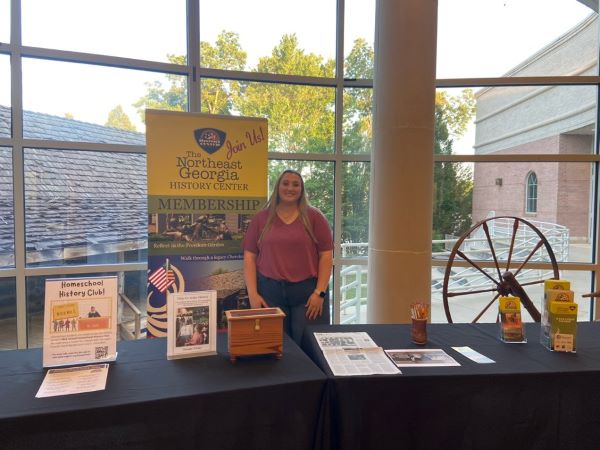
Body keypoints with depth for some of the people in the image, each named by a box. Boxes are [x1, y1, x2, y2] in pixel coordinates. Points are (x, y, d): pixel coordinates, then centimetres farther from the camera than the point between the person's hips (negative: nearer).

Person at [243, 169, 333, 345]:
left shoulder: (314, 217, 4)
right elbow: (249, 257, 6)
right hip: (269, 292, 1)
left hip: (308, 292, -1)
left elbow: (326, 256, 1)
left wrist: (320, 292, -6)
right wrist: (253, 294, -2)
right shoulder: (261, 218, 8)